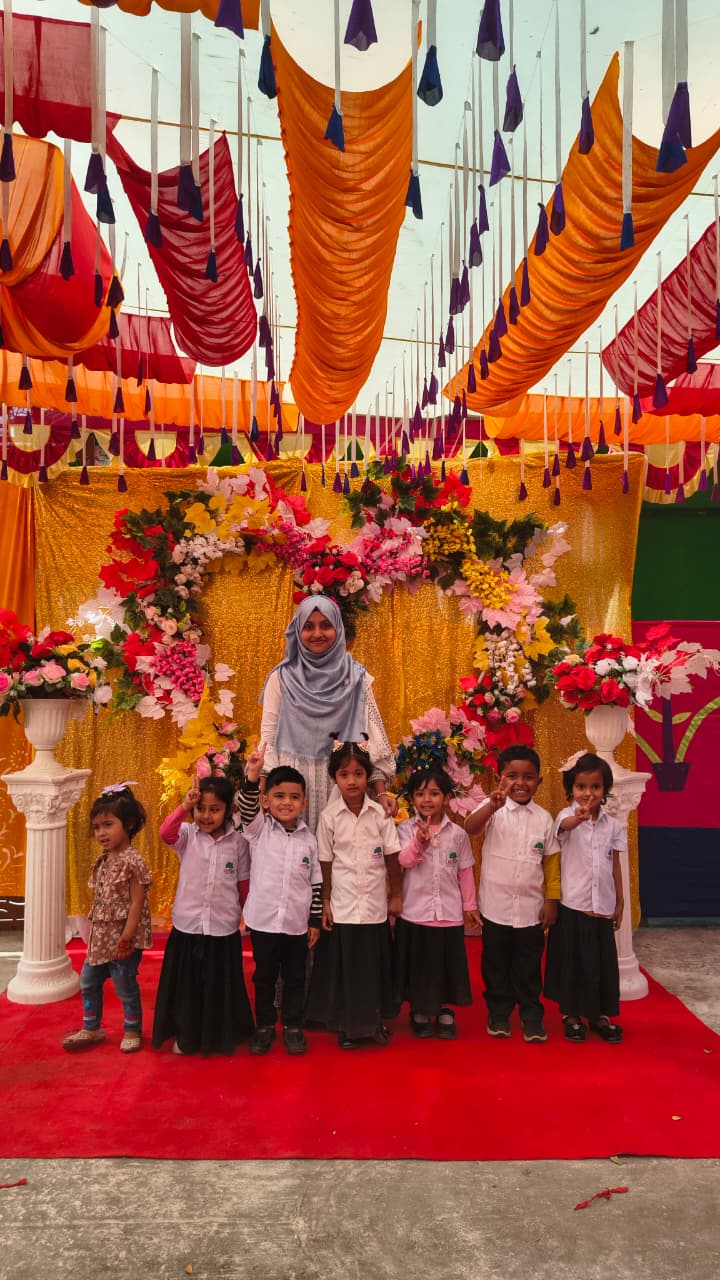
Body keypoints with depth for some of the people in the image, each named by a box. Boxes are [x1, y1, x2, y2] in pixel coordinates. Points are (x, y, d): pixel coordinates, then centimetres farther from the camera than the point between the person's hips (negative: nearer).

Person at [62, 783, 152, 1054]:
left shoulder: (132, 861, -21)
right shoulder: (104, 860, 4)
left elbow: (137, 904, -20)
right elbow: (100, 899, 11)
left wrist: (126, 938, -20)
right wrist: (93, 931, 11)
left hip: (122, 938, -8)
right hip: (101, 936, 8)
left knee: (125, 986, 8)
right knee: (88, 982, 18)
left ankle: (132, 1031, 28)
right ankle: (91, 1029, 36)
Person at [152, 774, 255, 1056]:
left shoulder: (238, 841, -5)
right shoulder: (188, 835, -6)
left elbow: (244, 885, 3)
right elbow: (165, 833, -28)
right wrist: (185, 806, -40)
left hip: (224, 929, 0)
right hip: (187, 926, 0)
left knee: (220, 985, 14)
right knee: (186, 983, 14)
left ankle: (221, 1036, 35)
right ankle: (185, 1035, 36)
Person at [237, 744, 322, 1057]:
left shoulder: (308, 839, -1)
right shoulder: (259, 829, -5)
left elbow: (315, 882, 4)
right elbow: (247, 809, -26)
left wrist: (315, 920, 5)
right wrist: (251, 778, -42)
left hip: (297, 924, 1)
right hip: (263, 920, -1)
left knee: (295, 977, 13)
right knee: (264, 976, 14)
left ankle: (293, 1026, 31)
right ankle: (264, 1026, 31)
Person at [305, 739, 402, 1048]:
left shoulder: (380, 813, -6)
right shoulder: (329, 816, -6)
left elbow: (392, 857, 0)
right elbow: (325, 862, -1)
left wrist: (396, 895, 2)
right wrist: (325, 901, 0)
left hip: (375, 905, 1)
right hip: (342, 906, -1)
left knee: (374, 963, 11)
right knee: (344, 964, 7)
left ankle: (375, 1020, 31)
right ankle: (347, 1025, 26)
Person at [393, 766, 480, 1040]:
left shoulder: (457, 833, 0)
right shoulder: (405, 829, -5)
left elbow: (465, 871, 6)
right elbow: (404, 861, -19)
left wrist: (470, 905, 9)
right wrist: (419, 843, -36)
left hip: (449, 913, 1)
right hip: (415, 911, -1)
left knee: (447, 964, 11)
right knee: (417, 964, 10)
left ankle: (445, 1012, 29)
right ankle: (419, 1013, 29)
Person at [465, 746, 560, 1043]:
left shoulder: (544, 818, 0)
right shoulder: (492, 809, -9)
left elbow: (551, 861, 5)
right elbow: (470, 828, -30)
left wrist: (552, 901, 1)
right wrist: (493, 805, -47)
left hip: (531, 908, 2)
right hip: (495, 906, -1)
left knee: (529, 967, 13)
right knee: (496, 965, 13)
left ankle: (531, 1015, 29)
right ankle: (498, 1013, 30)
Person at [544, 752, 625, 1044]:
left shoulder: (612, 825, 2)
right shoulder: (567, 816, -10)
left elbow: (615, 866, 9)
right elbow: (566, 824, -36)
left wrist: (619, 903, 10)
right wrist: (579, 817, -59)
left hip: (602, 907, 3)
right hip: (572, 905, -3)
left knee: (603, 962, 12)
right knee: (572, 961, 6)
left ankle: (600, 1015, 29)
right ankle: (570, 1015, 23)